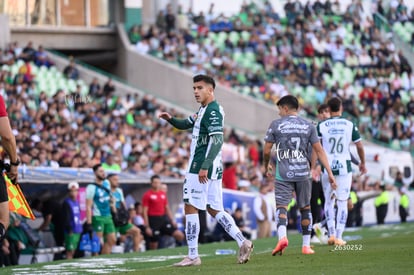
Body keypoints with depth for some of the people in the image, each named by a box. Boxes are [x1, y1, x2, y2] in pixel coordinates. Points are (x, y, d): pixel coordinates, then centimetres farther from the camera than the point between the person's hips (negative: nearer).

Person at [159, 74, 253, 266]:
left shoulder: (213, 111, -14)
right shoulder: (203, 110, 17)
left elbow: (217, 141, -22)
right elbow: (186, 124, 31)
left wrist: (204, 167, -26)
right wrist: (170, 119, 10)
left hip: (201, 168, -10)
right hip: (213, 168, 10)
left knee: (191, 208, -6)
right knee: (215, 209, 12)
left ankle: (193, 256, -5)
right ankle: (243, 243, 7)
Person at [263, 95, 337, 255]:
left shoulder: (276, 125, 1)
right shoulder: (308, 126, 7)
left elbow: (266, 150, 3)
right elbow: (319, 150, 2)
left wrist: (266, 166, 23)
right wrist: (330, 173, 3)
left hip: (283, 174, -2)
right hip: (303, 173, 2)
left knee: (281, 206, -5)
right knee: (305, 208, 14)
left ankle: (282, 236, -32)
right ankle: (306, 245, 16)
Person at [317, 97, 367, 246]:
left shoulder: (322, 126, -3)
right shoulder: (350, 125, 0)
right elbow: (359, 146, 5)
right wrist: (362, 163, 20)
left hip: (327, 167, 0)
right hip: (344, 167, 0)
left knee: (329, 201, 15)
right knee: (342, 203, 4)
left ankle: (331, 234, 8)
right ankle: (339, 237, 0)